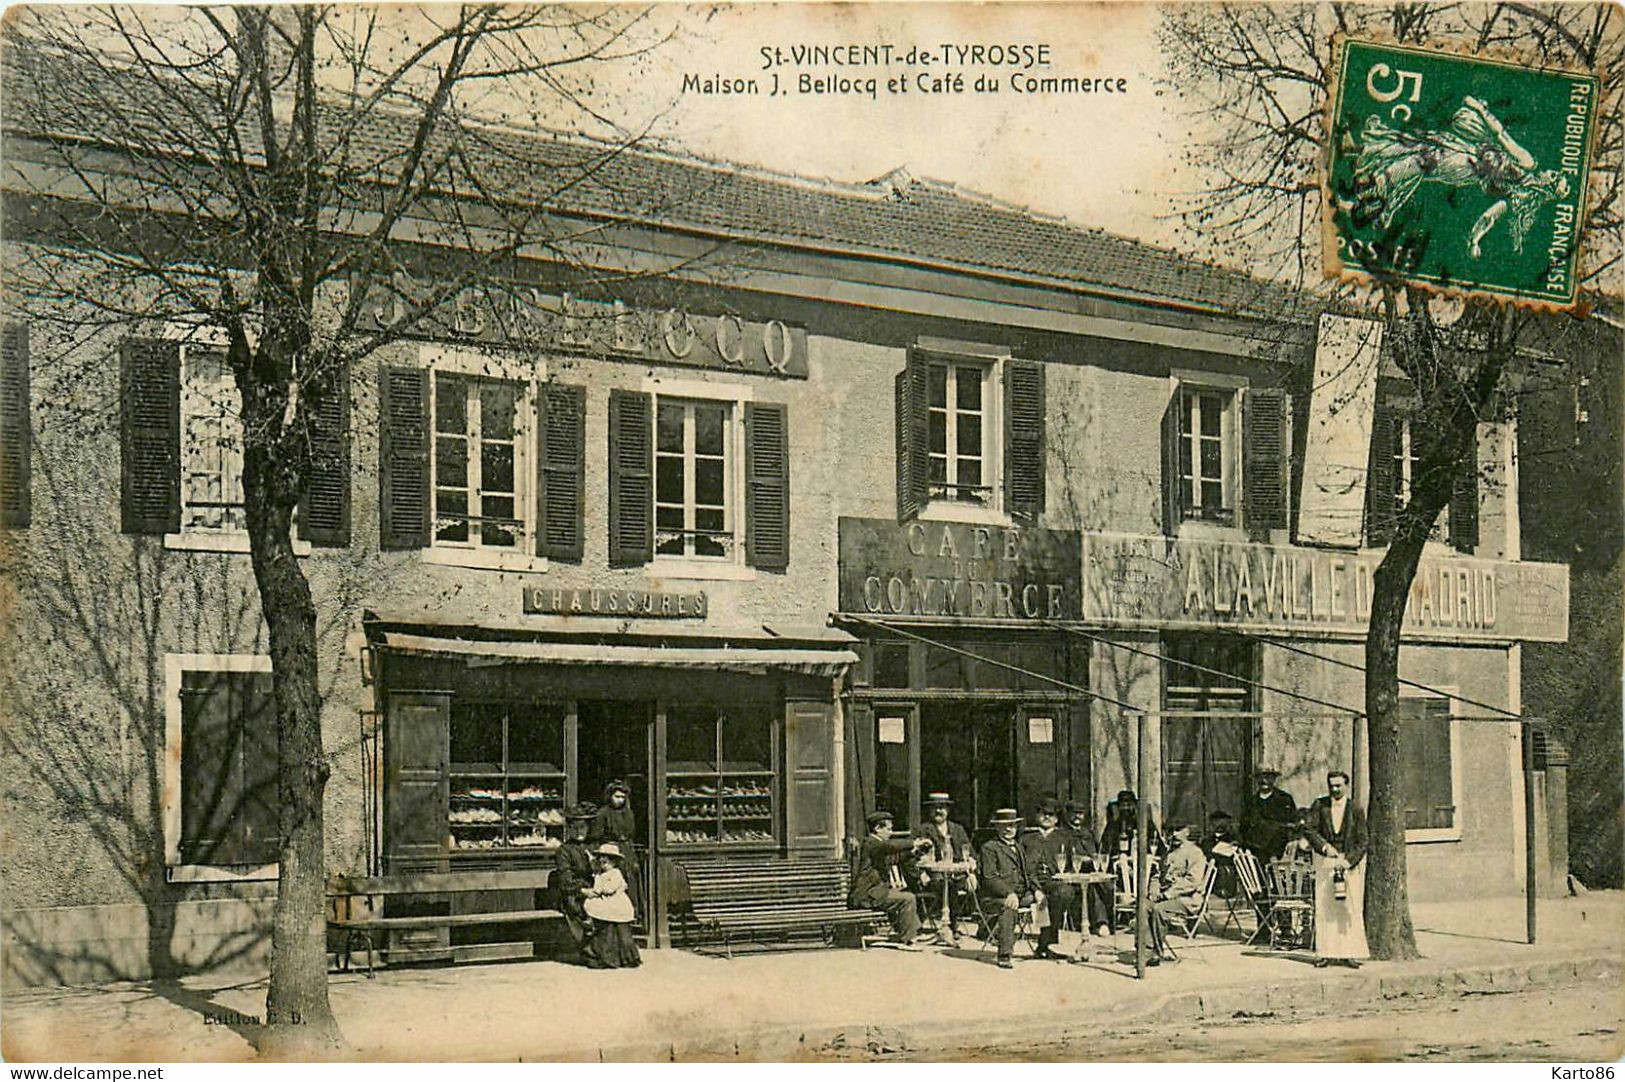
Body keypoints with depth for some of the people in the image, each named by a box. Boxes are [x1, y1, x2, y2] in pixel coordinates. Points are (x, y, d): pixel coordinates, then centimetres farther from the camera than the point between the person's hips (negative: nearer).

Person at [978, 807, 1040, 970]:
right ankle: (1004, 955, -40)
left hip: (1022, 894, 8)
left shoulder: (1019, 849, 26)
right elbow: (990, 877, -10)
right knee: (1008, 906, -37)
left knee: (1044, 899, -11)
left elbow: (1028, 874, 25)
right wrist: (1008, 893, -24)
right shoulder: (989, 848, 0)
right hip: (996, 895, -8)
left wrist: (1036, 889, 4)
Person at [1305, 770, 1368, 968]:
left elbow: (1362, 842, -3)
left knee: (1352, 910, -3)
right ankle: (1326, 953, 3)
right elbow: (1310, 830, -1)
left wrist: (1348, 862, -15)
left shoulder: (1356, 810, -1)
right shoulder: (1319, 806, 4)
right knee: (1324, 908, -1)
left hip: (1351, 861, -1)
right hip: (1325, 860, 1)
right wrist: (1325, 846, -18)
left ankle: (1350, 954, 1)